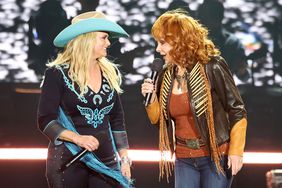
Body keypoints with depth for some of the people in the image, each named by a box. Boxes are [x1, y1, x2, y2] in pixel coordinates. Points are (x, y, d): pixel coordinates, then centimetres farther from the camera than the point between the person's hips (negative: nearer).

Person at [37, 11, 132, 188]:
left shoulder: (110, 72, 8)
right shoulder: (58, 74, -7)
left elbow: (118, 120, 13)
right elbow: (46, 120, -9)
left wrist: (124, 158, 8)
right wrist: (77, 138, -22)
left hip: (106, 160, 4)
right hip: (69, 160, -4)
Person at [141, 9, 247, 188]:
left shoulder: (212, 67, -11)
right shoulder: (166, 75, 5)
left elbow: (237, 110, -9)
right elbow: (158, 120, 14)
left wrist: (236, 151, -13)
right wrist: (151, 98, -5)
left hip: (216, 156, -5)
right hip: (184, 159, 5)